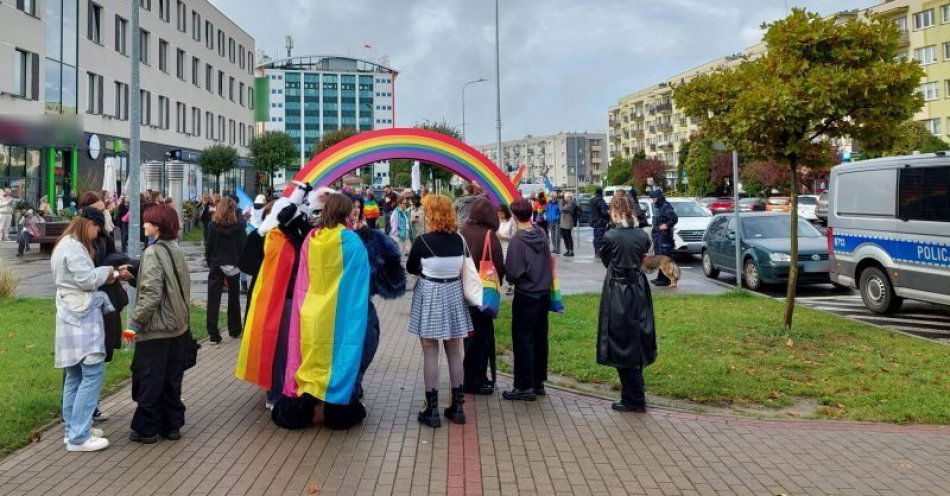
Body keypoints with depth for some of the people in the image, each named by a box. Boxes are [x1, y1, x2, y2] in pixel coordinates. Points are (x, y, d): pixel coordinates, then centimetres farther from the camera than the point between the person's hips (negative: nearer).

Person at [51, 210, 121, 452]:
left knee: (75, 375, 14)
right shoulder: (73, 246, -14)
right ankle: (79, 436, -9)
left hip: (74, 317, 11)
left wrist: (109, 275, 10)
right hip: (82, 317, -11)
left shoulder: (66, 245, 19)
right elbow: (88, 280, -19)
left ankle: (74, 428, 22)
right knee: (93, 373, -10)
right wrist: (108, 271, -2)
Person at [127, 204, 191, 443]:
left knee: (149, 379, 5)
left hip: (155, 328, -7)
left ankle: (146, 428, 14)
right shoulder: (177, 251, 6)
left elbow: (152, 294, -22)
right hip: (178, 326, 7)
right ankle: (172, 424, 22)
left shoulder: (153, 253, -16)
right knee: (172, 378, 14)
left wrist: (136, 319, -13)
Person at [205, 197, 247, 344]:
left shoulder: (213, 224, -6)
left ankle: (214, 335, -3)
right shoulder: (239, 225, -7)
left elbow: (208, 246, -4)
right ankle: (235, 331, 25)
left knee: (213, 300, 2)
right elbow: (243, 245, -7)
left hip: (216, 266, -1)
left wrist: (210, 264, 6)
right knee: (234, 299, 16)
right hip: (234, 267, 1)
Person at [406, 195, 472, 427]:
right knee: (454, 352, 12)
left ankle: (432, 410, 6)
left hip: (429, 297, -4)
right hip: (454, 295, 4)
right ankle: (457, 406, 19)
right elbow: (461, 269, 9)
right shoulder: (459, 240, -3)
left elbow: (410, 268, -1)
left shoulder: (423, 241, -14)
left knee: (430, 354, 3)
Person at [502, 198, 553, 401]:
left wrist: (510, 278, 1)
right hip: (545, 293, 6)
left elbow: (513, 273, -19)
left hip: (526, 296, -6)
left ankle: (525, 386, 5)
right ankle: (538, 382, 24)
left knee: (523, 341, 2)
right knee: (540, 339, 14)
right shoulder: (542, 234, 1)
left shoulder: (517, 240, -18)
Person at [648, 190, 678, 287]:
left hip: (664, 235, -11)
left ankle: (666, 279, -10)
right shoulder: (659, 207, 17)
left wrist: (667, 225, -18)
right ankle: (660, 277, 23)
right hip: (658, 235, 11)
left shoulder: (666, 206, -13)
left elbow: (674, 218, -25)